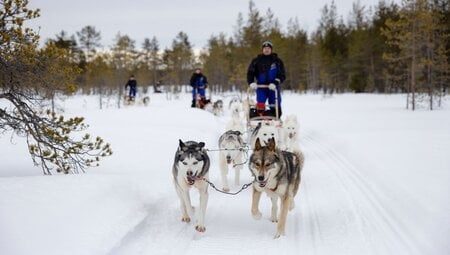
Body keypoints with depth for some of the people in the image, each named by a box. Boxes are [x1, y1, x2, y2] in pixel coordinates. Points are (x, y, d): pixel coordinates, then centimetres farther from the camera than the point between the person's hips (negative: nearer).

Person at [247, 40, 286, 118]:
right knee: (260, 108, -8)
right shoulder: (256, 61, 8)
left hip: (273, 87, 0)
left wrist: (275, 83, -17)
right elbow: (250, 73, 6)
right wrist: (251, 82, -12)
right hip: (261, 87, 0)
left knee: (276, 108, -2)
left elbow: (282, 75, 0)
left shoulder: (277, 61, 6)